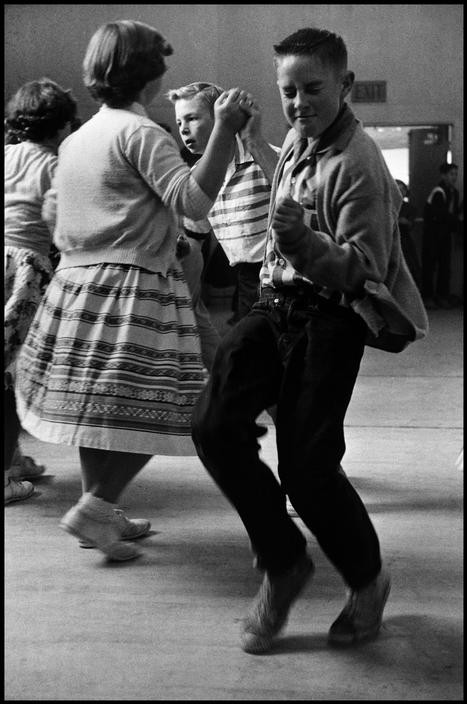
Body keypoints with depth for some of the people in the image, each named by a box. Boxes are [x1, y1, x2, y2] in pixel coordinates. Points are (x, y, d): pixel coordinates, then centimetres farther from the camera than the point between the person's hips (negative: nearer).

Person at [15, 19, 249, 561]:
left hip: (76, 282, 9)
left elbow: (51, 212, 22)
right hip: (133, 288, -9)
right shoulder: (140, 133, -10)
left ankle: (100, 511, 23)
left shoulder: (75, 139, 14)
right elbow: (194, 200, -19)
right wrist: (224, 131, -17)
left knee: (96, 404, 15)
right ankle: (92, 509, -6)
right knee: (154, 409, -3)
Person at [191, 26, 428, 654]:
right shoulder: (297, 140, 11)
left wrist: (305, 242, -36)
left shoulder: (357, 163, -16)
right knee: (214, 424, -9)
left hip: (331, 316, -8)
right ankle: (283, 564, 9)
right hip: (278, 302, 8)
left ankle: (368, 580, 19)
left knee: (307, 467, -10)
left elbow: (363, 270, -19)